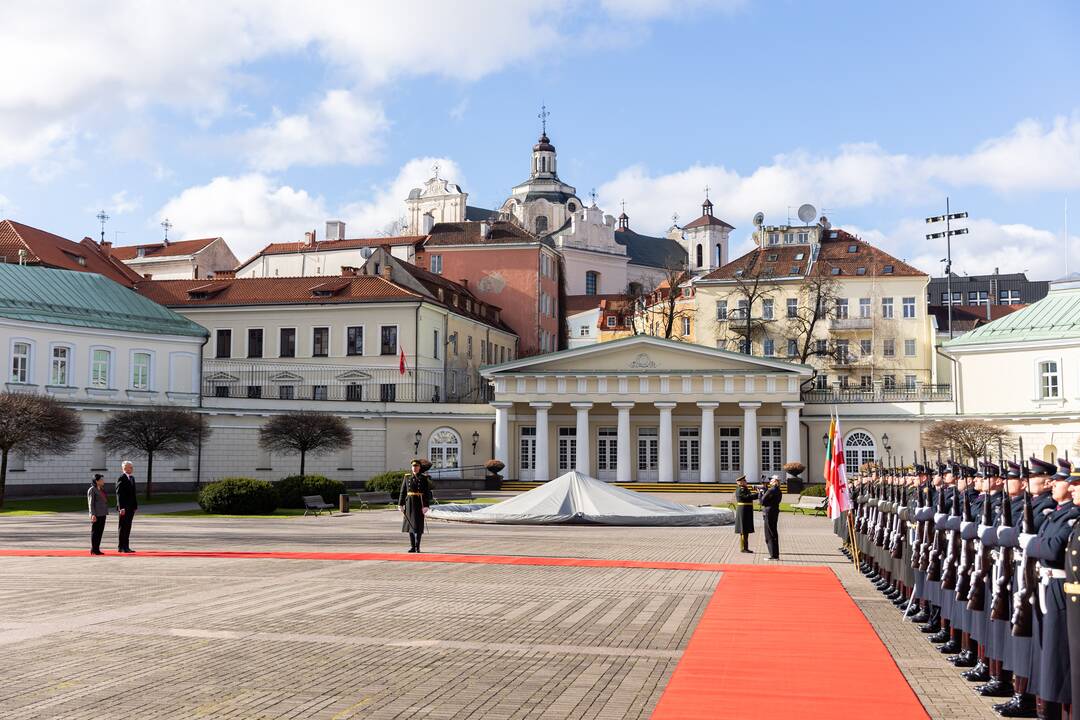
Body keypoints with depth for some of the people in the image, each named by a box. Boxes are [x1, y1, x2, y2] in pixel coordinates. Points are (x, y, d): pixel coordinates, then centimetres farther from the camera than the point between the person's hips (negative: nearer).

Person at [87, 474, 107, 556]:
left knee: (100, 531, 8)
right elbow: (91, 503, -11)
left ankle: (97, 549, 13)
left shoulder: (102, 489, 16)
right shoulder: (92, 490, -7)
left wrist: (106, 512, 18)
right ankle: (93, 549, 1)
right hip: (96, 514, -8)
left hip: (102, 514, 8)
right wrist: (93, 514, -17)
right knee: (95, 532, -3)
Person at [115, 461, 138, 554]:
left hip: (131, 507, 8)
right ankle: (121, 547, 3)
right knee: (123, 527, -2)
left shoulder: (132, 478, 15)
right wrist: (121, 508, -20)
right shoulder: (121, 478, -11)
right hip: (124, 507, -8)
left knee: (127, 528, 11)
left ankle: (126, 546, 15)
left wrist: (135, 506, 13)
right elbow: (119, 494, -16)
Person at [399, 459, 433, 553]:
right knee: (410, 524, 5)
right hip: (409, 503, 3)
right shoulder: (407, 478, 7)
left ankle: (417, 546, 0)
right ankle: (412, 546, 12)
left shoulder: (424, 478, -1)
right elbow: (403, 492, 8)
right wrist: (401, 504, 1)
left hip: (419, 504, -3)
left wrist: (426, 506, -13)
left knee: (418, 525, -7)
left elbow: (427, 493, -4)